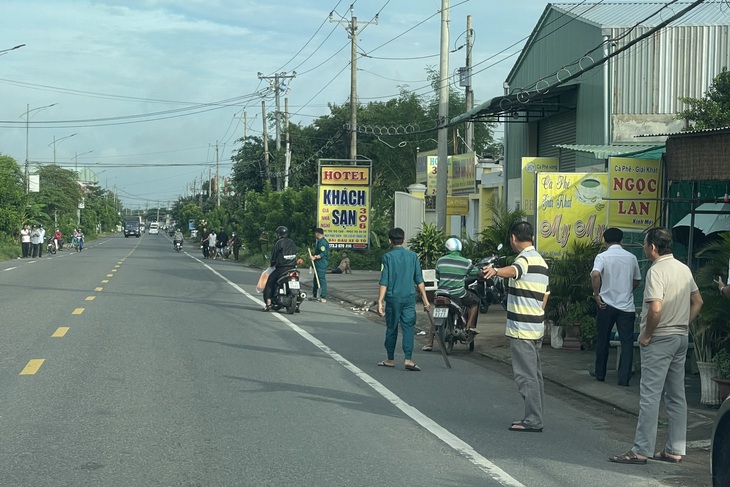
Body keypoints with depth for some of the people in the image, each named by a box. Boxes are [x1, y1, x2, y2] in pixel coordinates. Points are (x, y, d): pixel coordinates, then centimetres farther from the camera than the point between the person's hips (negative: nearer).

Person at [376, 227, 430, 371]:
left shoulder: (387, 257, -5)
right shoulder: (412, 255, 3)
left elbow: (384, 282, -9)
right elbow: (419, 280, 4)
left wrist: (380, 302, -9)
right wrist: (425, 299, 7)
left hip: (393, 298, -2)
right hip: (409, 297, 2)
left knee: (391, 328, 10)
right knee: (408, 328, 0)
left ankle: (390, 359, 19)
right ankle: (408, 359, -13)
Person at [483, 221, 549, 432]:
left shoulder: (525, 258, -14)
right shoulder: (541, 261, 16)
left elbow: (513, 270, -39)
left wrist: (496, 271, -58)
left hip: (521, 328, -10)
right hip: (537, 327, 10)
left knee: (526, 375, -8)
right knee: (534, 373, 15)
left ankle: (533, 420, -7)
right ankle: (535, 417, 21)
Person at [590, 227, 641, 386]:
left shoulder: (602, 256, -6)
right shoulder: (631, 257, 5)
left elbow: (595, 275, -24)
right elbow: (637, 281, 14)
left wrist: (596, 295, -13)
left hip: (607, 304, -1)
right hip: (627, 306, 1)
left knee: (603, 340, 13)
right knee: (627, 342, 2)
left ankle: (600, 373, 24)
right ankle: (624, 378, -4)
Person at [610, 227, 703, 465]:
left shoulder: (656, 271, -16)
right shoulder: (684, 269, 10)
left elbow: (656, 308, -26)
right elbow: (697, 301, 18)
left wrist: (646, 335, -14)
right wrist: (683, 325, 16)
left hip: (659, 339, -8)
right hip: (681, 338, 8)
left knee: (650, 395, -6)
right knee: (676, 395, 11)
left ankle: (642, 450, -5)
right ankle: (675, 449, 15)